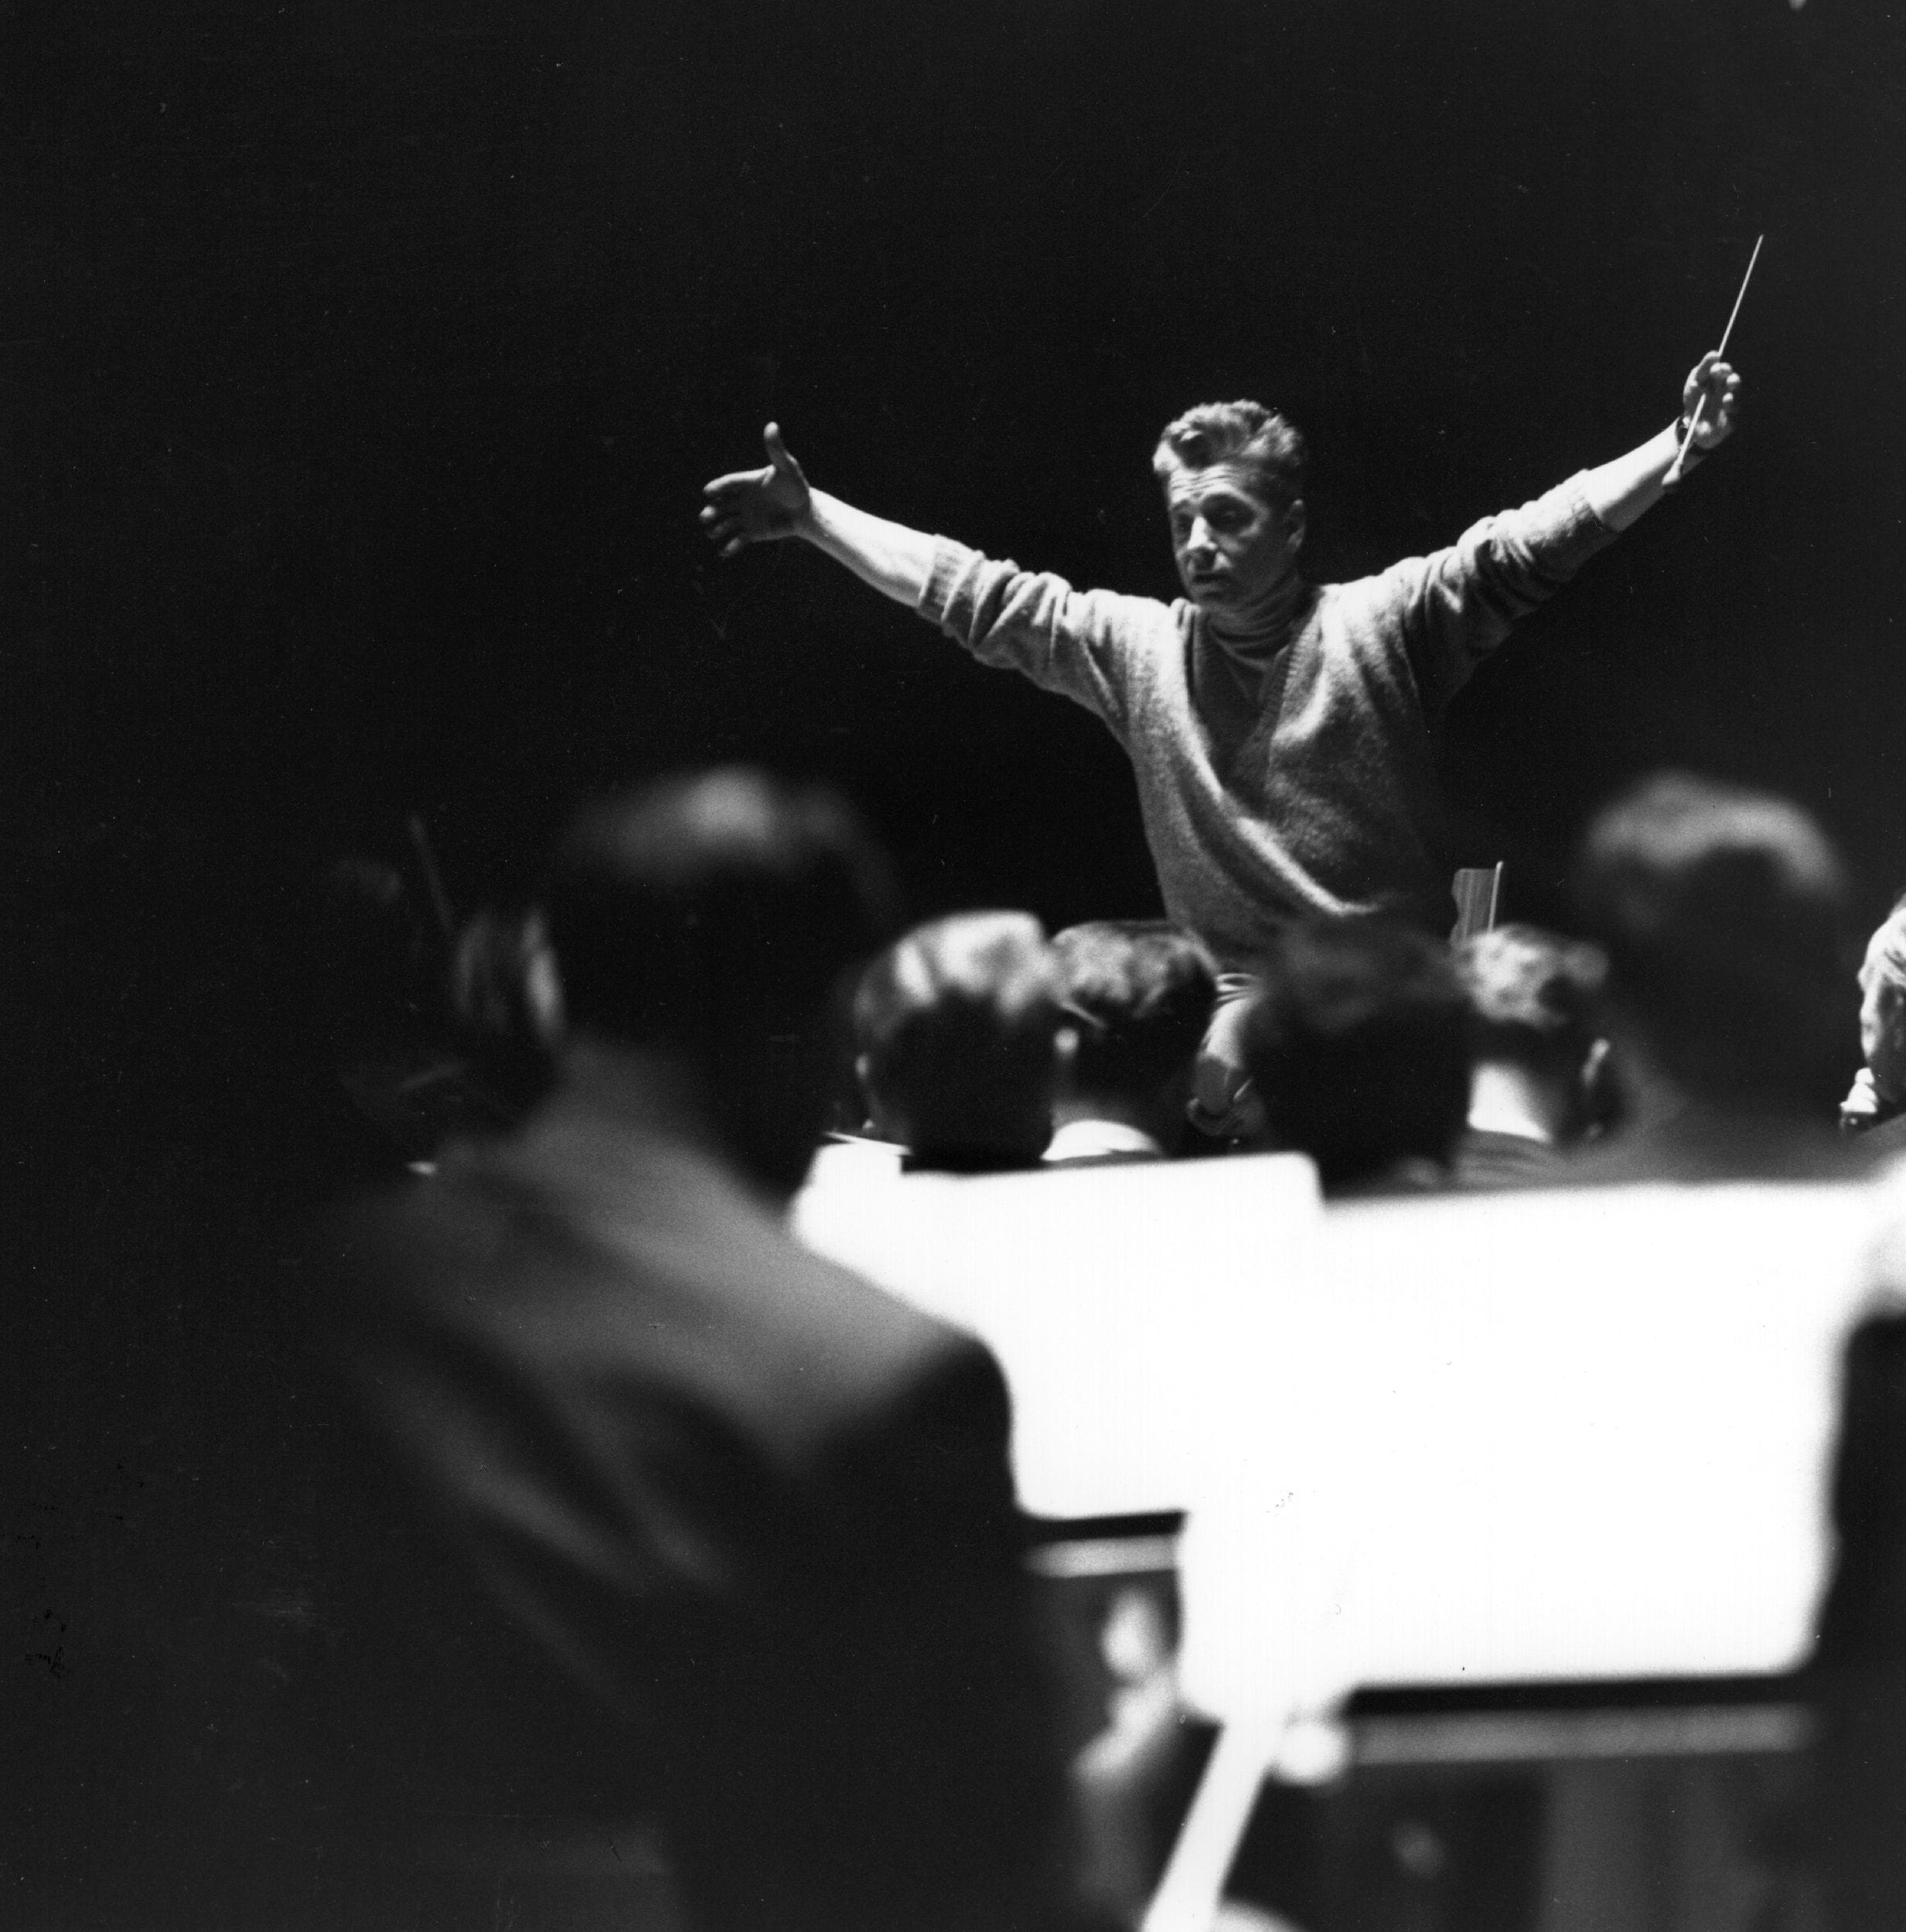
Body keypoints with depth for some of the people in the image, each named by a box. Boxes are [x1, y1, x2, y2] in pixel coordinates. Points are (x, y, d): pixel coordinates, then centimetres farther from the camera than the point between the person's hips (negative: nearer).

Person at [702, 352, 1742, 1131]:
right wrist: (809, 516, 12)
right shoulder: (1138, 648, 11)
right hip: (1223, 1013, 3)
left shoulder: (1385, 626, 0)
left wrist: (1676, 450, -22)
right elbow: (969, 594, 14)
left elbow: (1530, 542, -9)